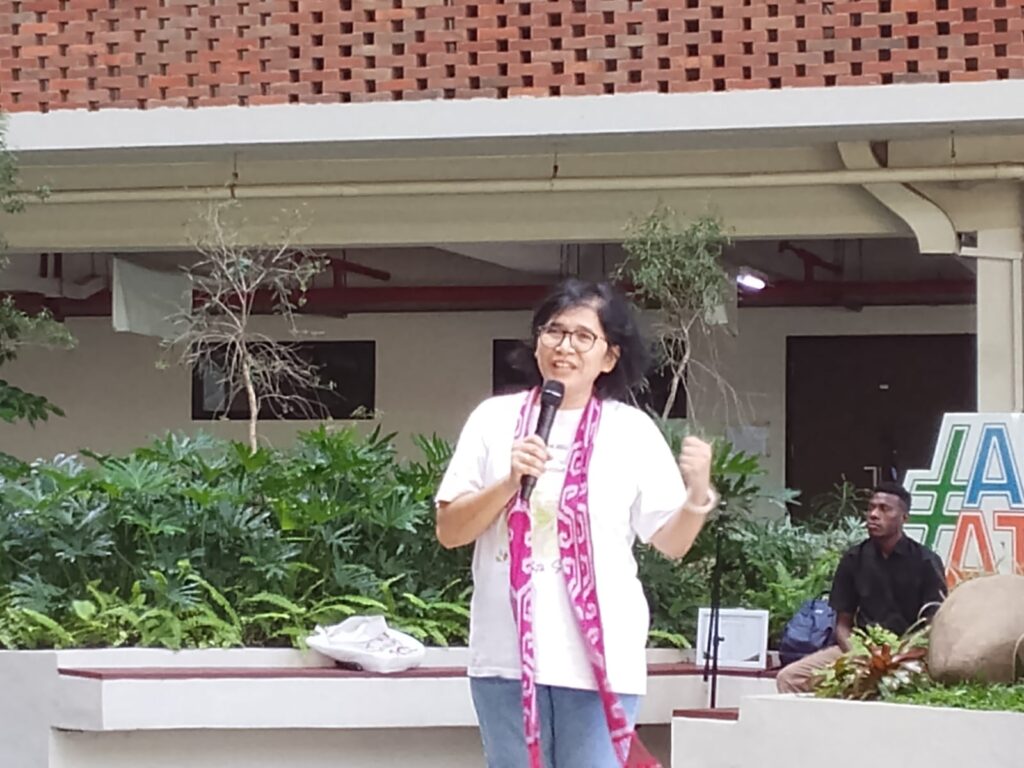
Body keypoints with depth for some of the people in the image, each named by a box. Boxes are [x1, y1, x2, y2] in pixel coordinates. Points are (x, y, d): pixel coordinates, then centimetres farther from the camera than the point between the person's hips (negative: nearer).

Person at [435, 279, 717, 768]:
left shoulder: (633, 430, 3)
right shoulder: (495, 419, 5)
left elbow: (671, 541, 4)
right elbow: (449, 531, 3)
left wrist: (698, 494, -15)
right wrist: (510, 482, -12)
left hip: (599, 658, -2)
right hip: (507, 654, 2)